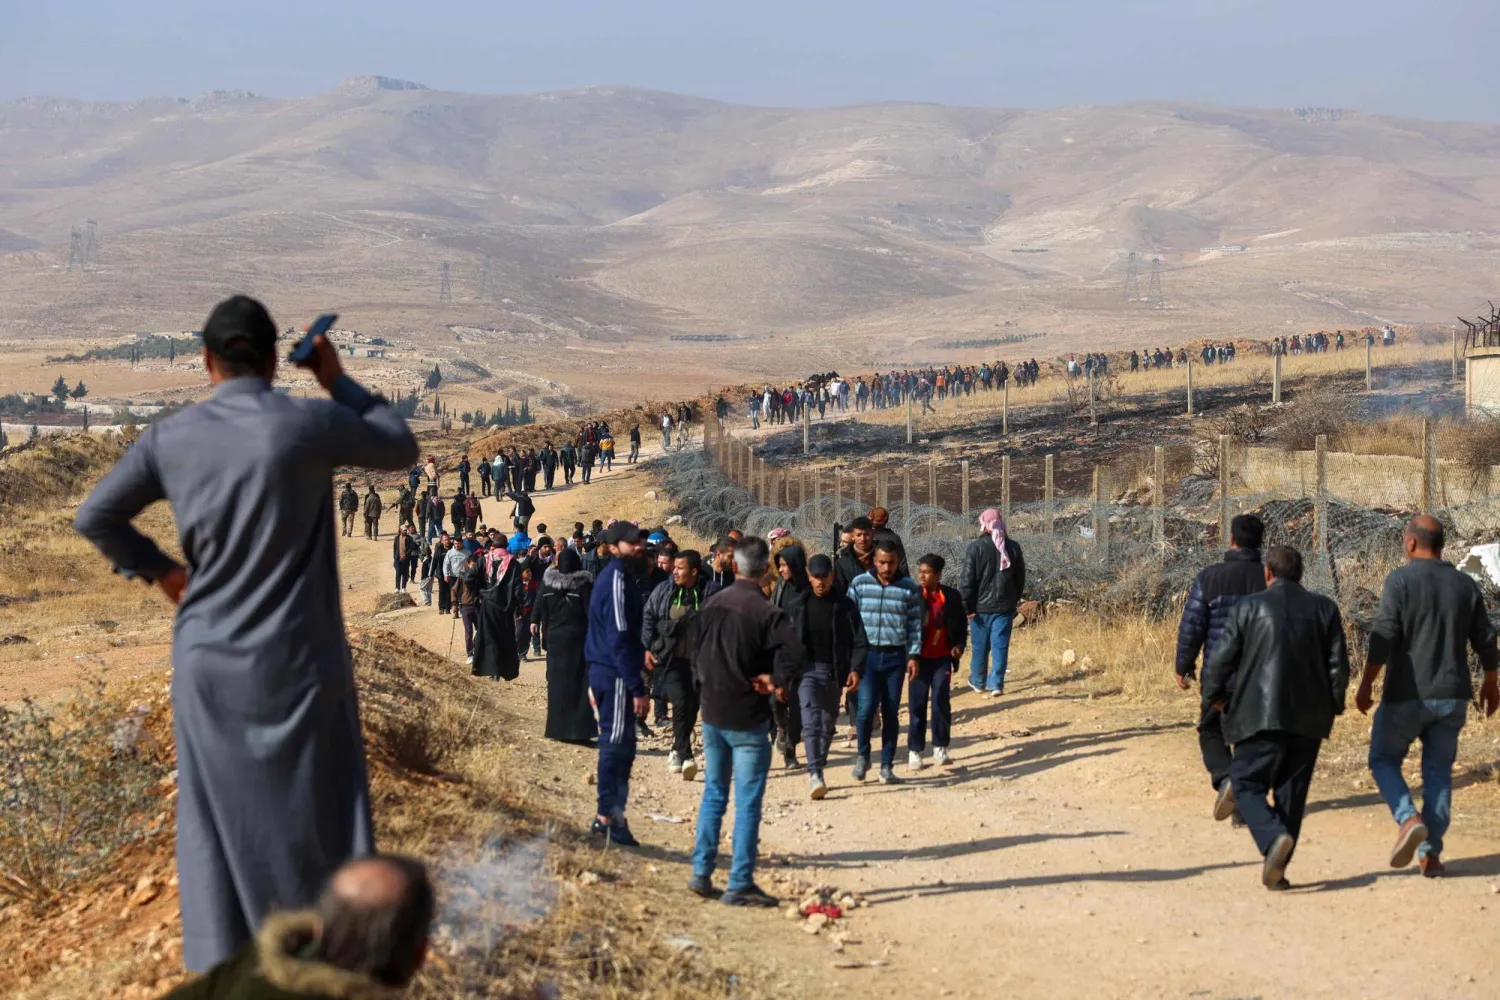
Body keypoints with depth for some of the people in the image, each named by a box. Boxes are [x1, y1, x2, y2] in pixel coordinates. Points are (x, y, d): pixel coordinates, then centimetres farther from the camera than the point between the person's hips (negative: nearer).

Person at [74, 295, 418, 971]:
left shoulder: (171, 438, -3)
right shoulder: (310, 424, -13)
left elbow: (94, 517, 6)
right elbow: (401, 451, 5)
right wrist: (338, 381, 11)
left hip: (208, 663, 3)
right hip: (297, 663, -3)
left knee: (218, 827, 11)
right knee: (318, 830, 6)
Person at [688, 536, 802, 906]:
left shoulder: (712, 605, 2)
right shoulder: (766, 612, -17)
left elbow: (697, 652, 12)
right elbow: (793, 652, -32)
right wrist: (775, 680, -17)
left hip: (712, 715, 6)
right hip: (748, 719, -6)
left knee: (713, 794, 17)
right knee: (747, 803, 1)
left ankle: (702, 873, 18)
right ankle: (740, 885, 2)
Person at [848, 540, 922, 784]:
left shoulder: (909, 588, 3)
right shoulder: (860, 583, 2)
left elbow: (915, 624, 6)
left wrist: (914, 655, -1)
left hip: (895, 656, 1)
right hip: (867, 654, -1)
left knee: (891, 713, 4)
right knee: (866, 708, -11)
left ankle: (887, 766, 13)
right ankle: (863, 755, 13)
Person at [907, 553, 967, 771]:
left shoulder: (952, 597, 1)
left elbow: (961, 624, 12)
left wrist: (959, 645, -4)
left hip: (942, 659, 1)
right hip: (919, 659, -1)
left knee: (942, 704, 1)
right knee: (917, 706, 2)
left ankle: (940, 749, 15)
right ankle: (914, 752, 10)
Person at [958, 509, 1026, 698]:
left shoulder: (975, 547, -10)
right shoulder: (1013, 547, 2)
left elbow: (967, 579, -11)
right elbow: (1021, 578, 10)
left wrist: (966, 606, -5)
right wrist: (1014, 601, 20)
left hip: (981, 606, -2)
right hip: (1004, 606, 2)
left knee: (980, 646, 11)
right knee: (1000, 645, 4)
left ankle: (978, 682, 23)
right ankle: (996, 684, -2)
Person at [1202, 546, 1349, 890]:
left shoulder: (1248, 607, -2)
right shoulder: (1324, 609, 5)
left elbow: (1220, 659, -3)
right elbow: (1339, 665, 3)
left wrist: (1215, 695, 16)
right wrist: (1331, 707, 17)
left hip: (1259, 716, -3)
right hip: (1308, 719, 3)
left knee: (1247, 785, 4)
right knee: (1291, 791, 11)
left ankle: (1274, 838, -21)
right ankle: (1277, 868, 10)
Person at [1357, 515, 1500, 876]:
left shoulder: (1400, 580, -8)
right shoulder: (1466, 585, 6)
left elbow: (1383, 636, -16)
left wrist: (1366, 684, -11)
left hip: (1407, 694, -4)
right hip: (1452, 696, 4)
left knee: (1384, 760, 12)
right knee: (1439, 772, 11)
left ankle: (1409, 819, -11)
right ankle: (1430, 853, 7)